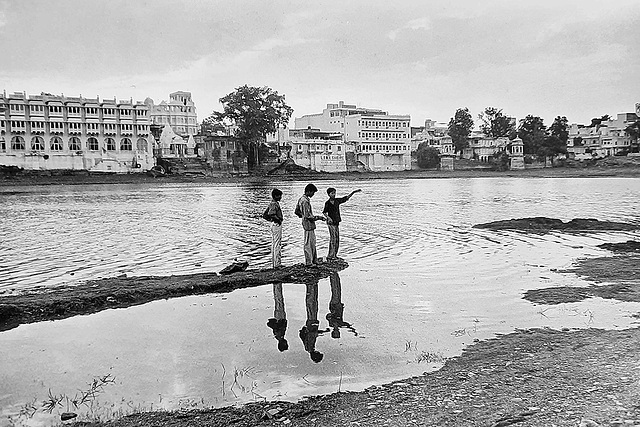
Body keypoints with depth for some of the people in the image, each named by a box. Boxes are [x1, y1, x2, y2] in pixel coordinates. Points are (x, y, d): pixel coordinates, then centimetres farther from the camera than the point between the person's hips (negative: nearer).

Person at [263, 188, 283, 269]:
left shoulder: (272, 204, 13)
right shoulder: (275, 204, -16)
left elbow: (264, 215, 17)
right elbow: (271, 214, -31)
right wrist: (278, 219, -18)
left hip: (274, 224, 10)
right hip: (277, 225, -10)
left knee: (274, 244, 12)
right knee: (277, 244, -6)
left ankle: (274, 263, 18)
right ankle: (277, 264, -4)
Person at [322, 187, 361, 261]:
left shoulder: (337, 200, 5)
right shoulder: (327, 203, -8)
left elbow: (346, 198, 10)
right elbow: (324, 212, -2)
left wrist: (353, 192, 4)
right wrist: (328, 217, -19)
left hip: (336, 222, 7)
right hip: (331, 222, -6)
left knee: (337, 239, 8)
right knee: (333, 238, -11)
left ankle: (334, 255, 17)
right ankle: (330, 256, -9)